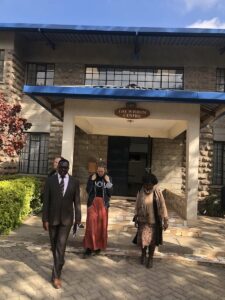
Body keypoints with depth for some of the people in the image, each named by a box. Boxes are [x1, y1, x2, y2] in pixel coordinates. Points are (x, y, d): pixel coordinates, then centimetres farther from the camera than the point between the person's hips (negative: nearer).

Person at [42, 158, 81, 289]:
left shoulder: (75, 182, -4)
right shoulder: (50, 180, -6)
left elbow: (77, 202, 1)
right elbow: (46, 201, -6)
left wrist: (78, 218, 3)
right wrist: (45, 219, -8)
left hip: (66, 219, -1)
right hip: (52, 218, 1)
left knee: (61, 246, -6)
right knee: (54, 246, 17)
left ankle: (56, 275, 6)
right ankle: (58, 265, 42)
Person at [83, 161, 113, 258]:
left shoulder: (108, 178, 3)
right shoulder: (92, 177, 2)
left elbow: (110, 193, -2)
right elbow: (88, 191, -4)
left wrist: (108, 182, -11)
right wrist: (92, 180, -13)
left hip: (103, 204, 1)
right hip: (92, 203, -1)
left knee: (101, 226, 7)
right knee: (91, 225, -8)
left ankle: (98, 246, 23)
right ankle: (89, 248, -1)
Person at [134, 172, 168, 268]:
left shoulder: (157, 192, -11)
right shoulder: (140, 192, -6)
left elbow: (162, 206, -9)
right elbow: (137, 206, 3)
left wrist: (165, 220, -10)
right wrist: (136, 218, 7)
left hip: (154, 220, -1)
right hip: (143, 220, 1)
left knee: (152, 240, 8)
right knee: (142, 239, 4)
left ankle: (150, 258, 29)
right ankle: (143, 255, 33)